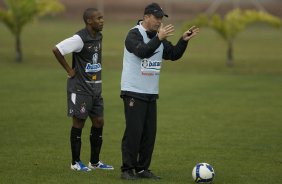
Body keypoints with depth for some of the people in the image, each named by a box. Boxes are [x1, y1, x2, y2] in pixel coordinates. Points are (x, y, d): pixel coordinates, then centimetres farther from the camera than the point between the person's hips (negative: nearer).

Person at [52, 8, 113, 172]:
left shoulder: (99, 36, 8)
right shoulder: (80, 38, -17)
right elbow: (57, 50, -23)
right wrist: (69, 70, -16)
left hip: (95, 87, 8)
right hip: (80, 88, -8)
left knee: (99, 122, 8)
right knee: (79, 122, 0)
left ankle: (95, 162, 19)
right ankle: (76, 162, 10)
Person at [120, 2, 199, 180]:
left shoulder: (157, 37, 12)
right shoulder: (134, 35, -11)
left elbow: (173, 55, 12)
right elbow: (143, 52, -29)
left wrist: (184, 40, -1)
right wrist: (159, 38, -37)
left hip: (151, 93, 8)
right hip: (133, 92, -7)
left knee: (150, 132, 6)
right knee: (133, 131, -9)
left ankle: (142, 169, 13)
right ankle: (127, 170, -3)